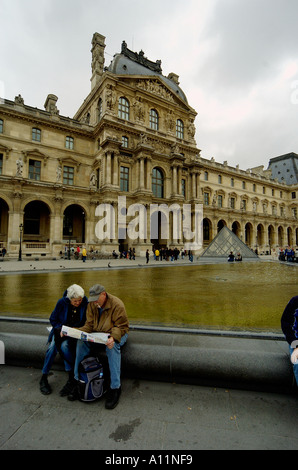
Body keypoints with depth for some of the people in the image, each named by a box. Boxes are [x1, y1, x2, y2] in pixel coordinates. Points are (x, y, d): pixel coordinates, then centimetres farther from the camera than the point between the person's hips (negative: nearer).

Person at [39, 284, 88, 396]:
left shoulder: (86, 304, -13)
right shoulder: (62, 302, -11)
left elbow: (87, 323, -4)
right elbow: (53, 319, 1)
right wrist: (61, 329, -16)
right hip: (61, 330, 2)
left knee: (65, 345, -29)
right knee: (52, 347, -24)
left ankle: (71, 378, -15)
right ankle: (43, 379, -2)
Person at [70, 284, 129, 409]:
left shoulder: (117, 304, -19)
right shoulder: (92, 304, -2)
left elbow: (122, 327, -17)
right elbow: (89, 325, 1)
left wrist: (113, 337, -36)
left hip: (116, 334, -5)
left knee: (112, 346, -37)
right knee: (81, 341, -21)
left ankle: (115, 387, -24)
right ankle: (78, 380, -5)